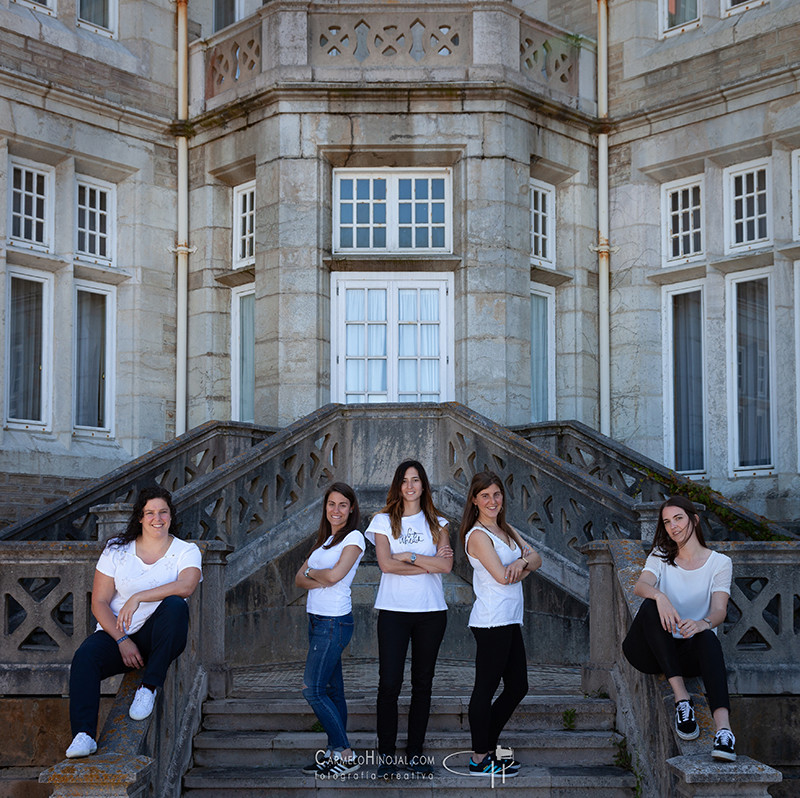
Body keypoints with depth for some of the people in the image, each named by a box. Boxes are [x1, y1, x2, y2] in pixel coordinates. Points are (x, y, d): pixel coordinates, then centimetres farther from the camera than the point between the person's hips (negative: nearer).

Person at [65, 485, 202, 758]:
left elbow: (186, 586, -20)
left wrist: (138, 598, -27)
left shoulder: (186, 551, 3)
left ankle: (149, 687, -25)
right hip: (116, 633, 1)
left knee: (175, 605, -33)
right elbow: (99, 603, 1)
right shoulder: (117, 549, 7)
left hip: (158, 636, -1)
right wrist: (122, 640, -14)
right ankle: (84, 735, -35)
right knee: (85, 657, -30)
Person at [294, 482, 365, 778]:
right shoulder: (325, 540, 17)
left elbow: (335, 575, -21)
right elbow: (299, 578, 11)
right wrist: (318, 581, -10)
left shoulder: (354, 538, -7)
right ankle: (335, 753, 13)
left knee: (312, 690, -10)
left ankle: (346, 755, -4)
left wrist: (311, 572, -2)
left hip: (334, 622, -8)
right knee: (332, 690, 9)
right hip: (318, 621, 8)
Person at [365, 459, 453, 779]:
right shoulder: (384, 521, 5)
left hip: (431, 611, 2)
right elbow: (386, 563, -9)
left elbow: (446, 565, -4)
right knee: (389, 683, -7)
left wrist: (408, 556, -9)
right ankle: (387, 755, 2)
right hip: (394, 610, -2)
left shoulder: (436, 523, 10)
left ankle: (415, 753, 14)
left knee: (423, 683, 6)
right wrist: (429, 564, -8)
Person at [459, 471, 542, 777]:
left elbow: (537, 559, 7)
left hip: (509, 620, 9)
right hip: (491, 622, -9)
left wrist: (521, 562, -15)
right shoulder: (478, 535, -11)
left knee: (517, 686, 13)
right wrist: (524, 566, 1)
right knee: (486, 688, -2)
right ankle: (480, 758, 6)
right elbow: (502, 576, -18)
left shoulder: (507, 530, 16)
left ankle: (487, 747, 22)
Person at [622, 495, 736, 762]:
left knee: (708, 638, -36)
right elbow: (640, 585, -11)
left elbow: (719, 610, -9)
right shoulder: (660, 556, 12)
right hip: (651, 651, 1)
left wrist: (703, 624, -35)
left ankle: (723, 727, -56)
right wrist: (659, 595, -36)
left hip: (690, 651, -1)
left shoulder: (720, 563, 7)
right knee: (651, 606, -30)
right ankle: (681, 697, -35)